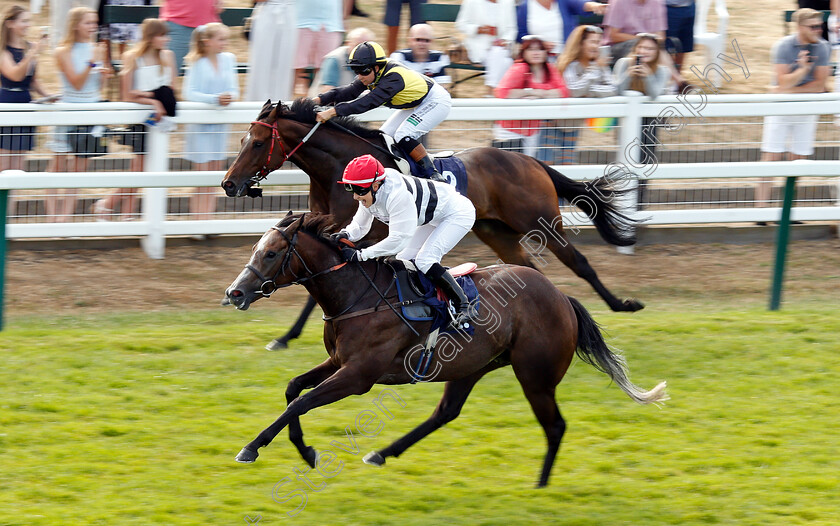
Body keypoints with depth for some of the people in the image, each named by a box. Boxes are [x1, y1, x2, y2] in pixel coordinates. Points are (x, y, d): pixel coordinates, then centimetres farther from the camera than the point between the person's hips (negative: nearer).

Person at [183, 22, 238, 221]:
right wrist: (215, 98, -27)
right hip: (200, 125, -5)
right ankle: (198, 222, 2)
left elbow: (234, 90, 5)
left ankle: (206, 221, 14)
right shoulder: (197, 64, -9)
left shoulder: (228, 60, 5)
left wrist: (230, 97, -19)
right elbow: (189, 93, -15)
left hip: (220, 124, 5)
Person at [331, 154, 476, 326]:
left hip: (459, 213, -10)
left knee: (424, 260, -23)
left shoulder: (397, 195, -39)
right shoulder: (369, 195, -10)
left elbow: (397, 240, -40)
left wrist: (359, 255, -40)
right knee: (403, 260, 5)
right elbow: (360, 226, 1)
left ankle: (463, 306, -14)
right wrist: (345, 235, -23)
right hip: (434, 220, 10)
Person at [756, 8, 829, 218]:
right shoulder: (782, 47, -12)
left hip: (806, 111, 3)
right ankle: (762, 206, -4)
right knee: (771, 158, -6)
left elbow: (819, 85, -4)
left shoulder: (821, 48, -3)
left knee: (797, 161, 4)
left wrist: (791, 90, -12)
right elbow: (784, 83, -18)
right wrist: (803, 68, -31)